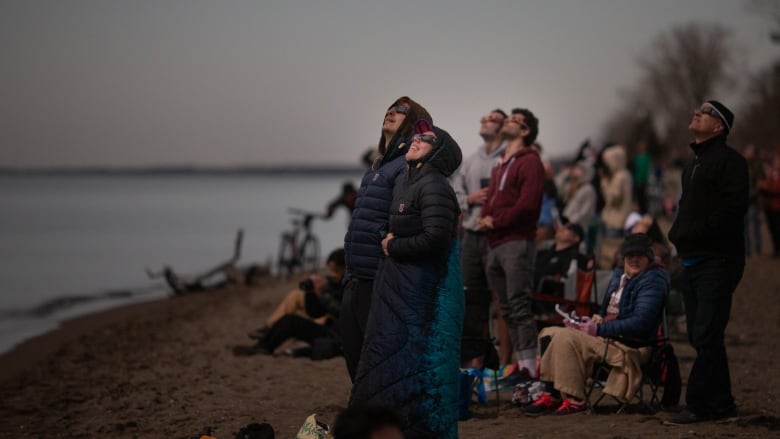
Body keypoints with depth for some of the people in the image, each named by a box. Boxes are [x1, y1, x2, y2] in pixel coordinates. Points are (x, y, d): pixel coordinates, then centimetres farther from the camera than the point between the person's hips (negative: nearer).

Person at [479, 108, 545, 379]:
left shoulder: (529, 162, -3)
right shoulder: (501, 165, 25)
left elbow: (527, 204, -15)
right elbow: (491, 200, 25)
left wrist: (496, 221, -9)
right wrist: (485, 218, 4)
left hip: (517, 242, -9)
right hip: (495, 244, 9)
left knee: (519, 306, -13)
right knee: (508, 309, 7)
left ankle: (529, 366, -14)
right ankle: (520, 363, 10)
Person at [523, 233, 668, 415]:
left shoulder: (652, 280, -9)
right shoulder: (619, 276, 18)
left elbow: (640, 323, -20)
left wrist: (599, 329, -19)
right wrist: (593, 321, 2)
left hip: (630, 346, -9)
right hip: (607, 336, 10)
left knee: (565, 337, -24)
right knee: (548, 333, 1)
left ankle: (574, 400, -22)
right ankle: (551, 395, -10)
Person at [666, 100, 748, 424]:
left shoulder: (729, 161, -7)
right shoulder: (693, 166, 23)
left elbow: (732, 207, -19)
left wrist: (694, 233, -18)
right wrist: (677, 231, 8)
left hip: (717, 261, -10)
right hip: (692, 261, 10)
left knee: (706, 336, -12)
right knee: (701, 337, 11)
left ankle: (699, 404, -10)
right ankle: (721, 404, 18)